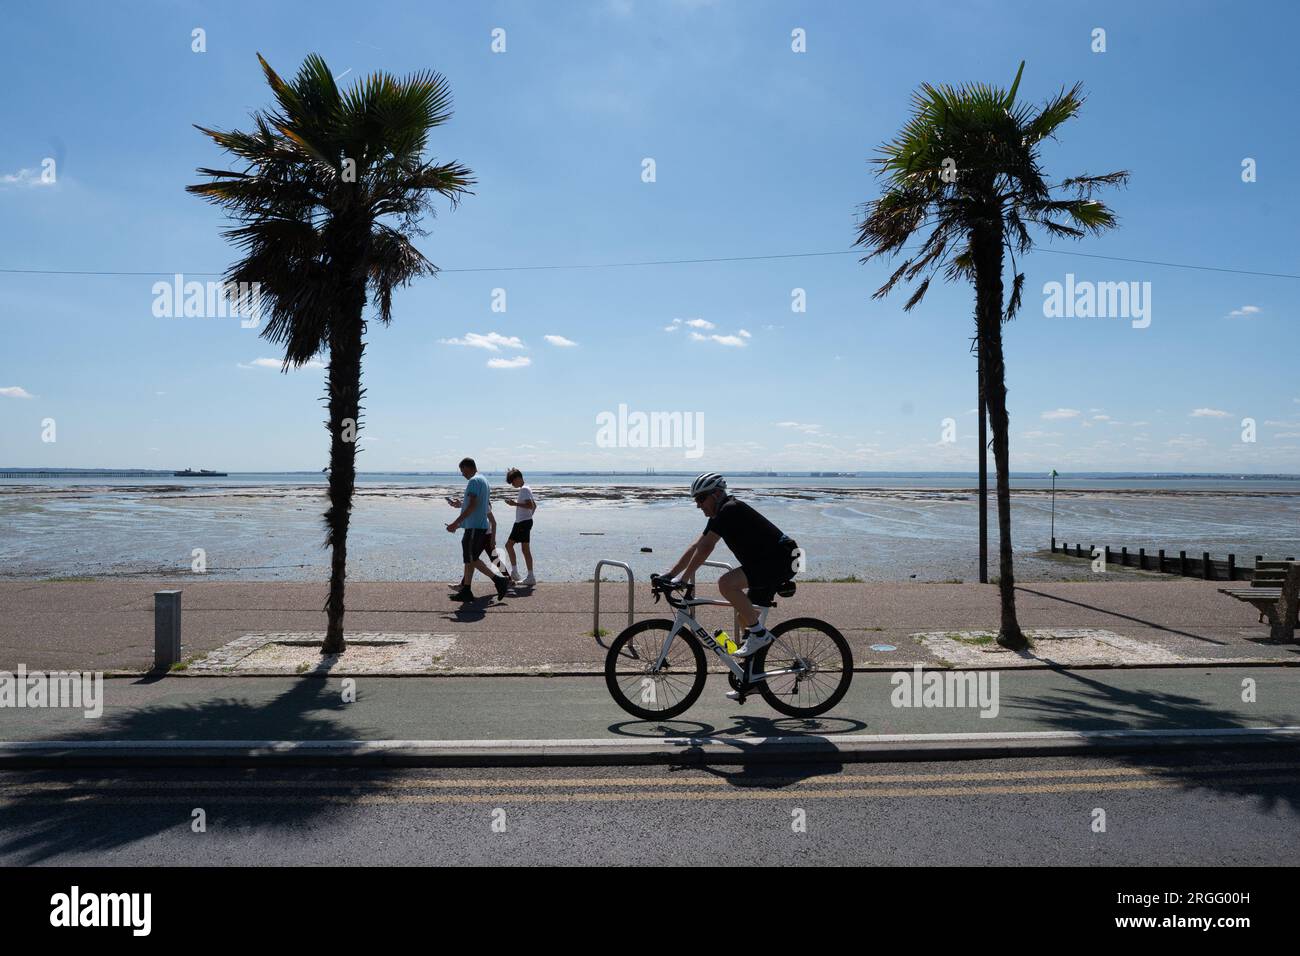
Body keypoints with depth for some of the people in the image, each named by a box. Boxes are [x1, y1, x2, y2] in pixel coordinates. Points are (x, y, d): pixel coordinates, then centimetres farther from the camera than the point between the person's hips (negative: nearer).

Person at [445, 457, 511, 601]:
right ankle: (465, 591, 13)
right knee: (469, 559, 11)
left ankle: (500, 580, -8)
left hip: (474, 527, -10)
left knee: (472, 559, -7)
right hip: (483, 526, 10)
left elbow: (472, 505, -22)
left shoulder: (473, 481, -13)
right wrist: (460, 505, 36)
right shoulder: (483, 480, 18)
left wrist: (456, 523, -21)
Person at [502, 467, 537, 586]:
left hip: (524, 523, -11)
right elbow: (534, 505, 25)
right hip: (519, 523, 11)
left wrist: (515, 503, -23)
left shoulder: (524, 489, -12)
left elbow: (530, 505, -24)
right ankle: (514, 572, 14)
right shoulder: (523, 490, 18)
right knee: (509, 544, 12)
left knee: (525, 549, -9)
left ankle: (531, 577, -6)